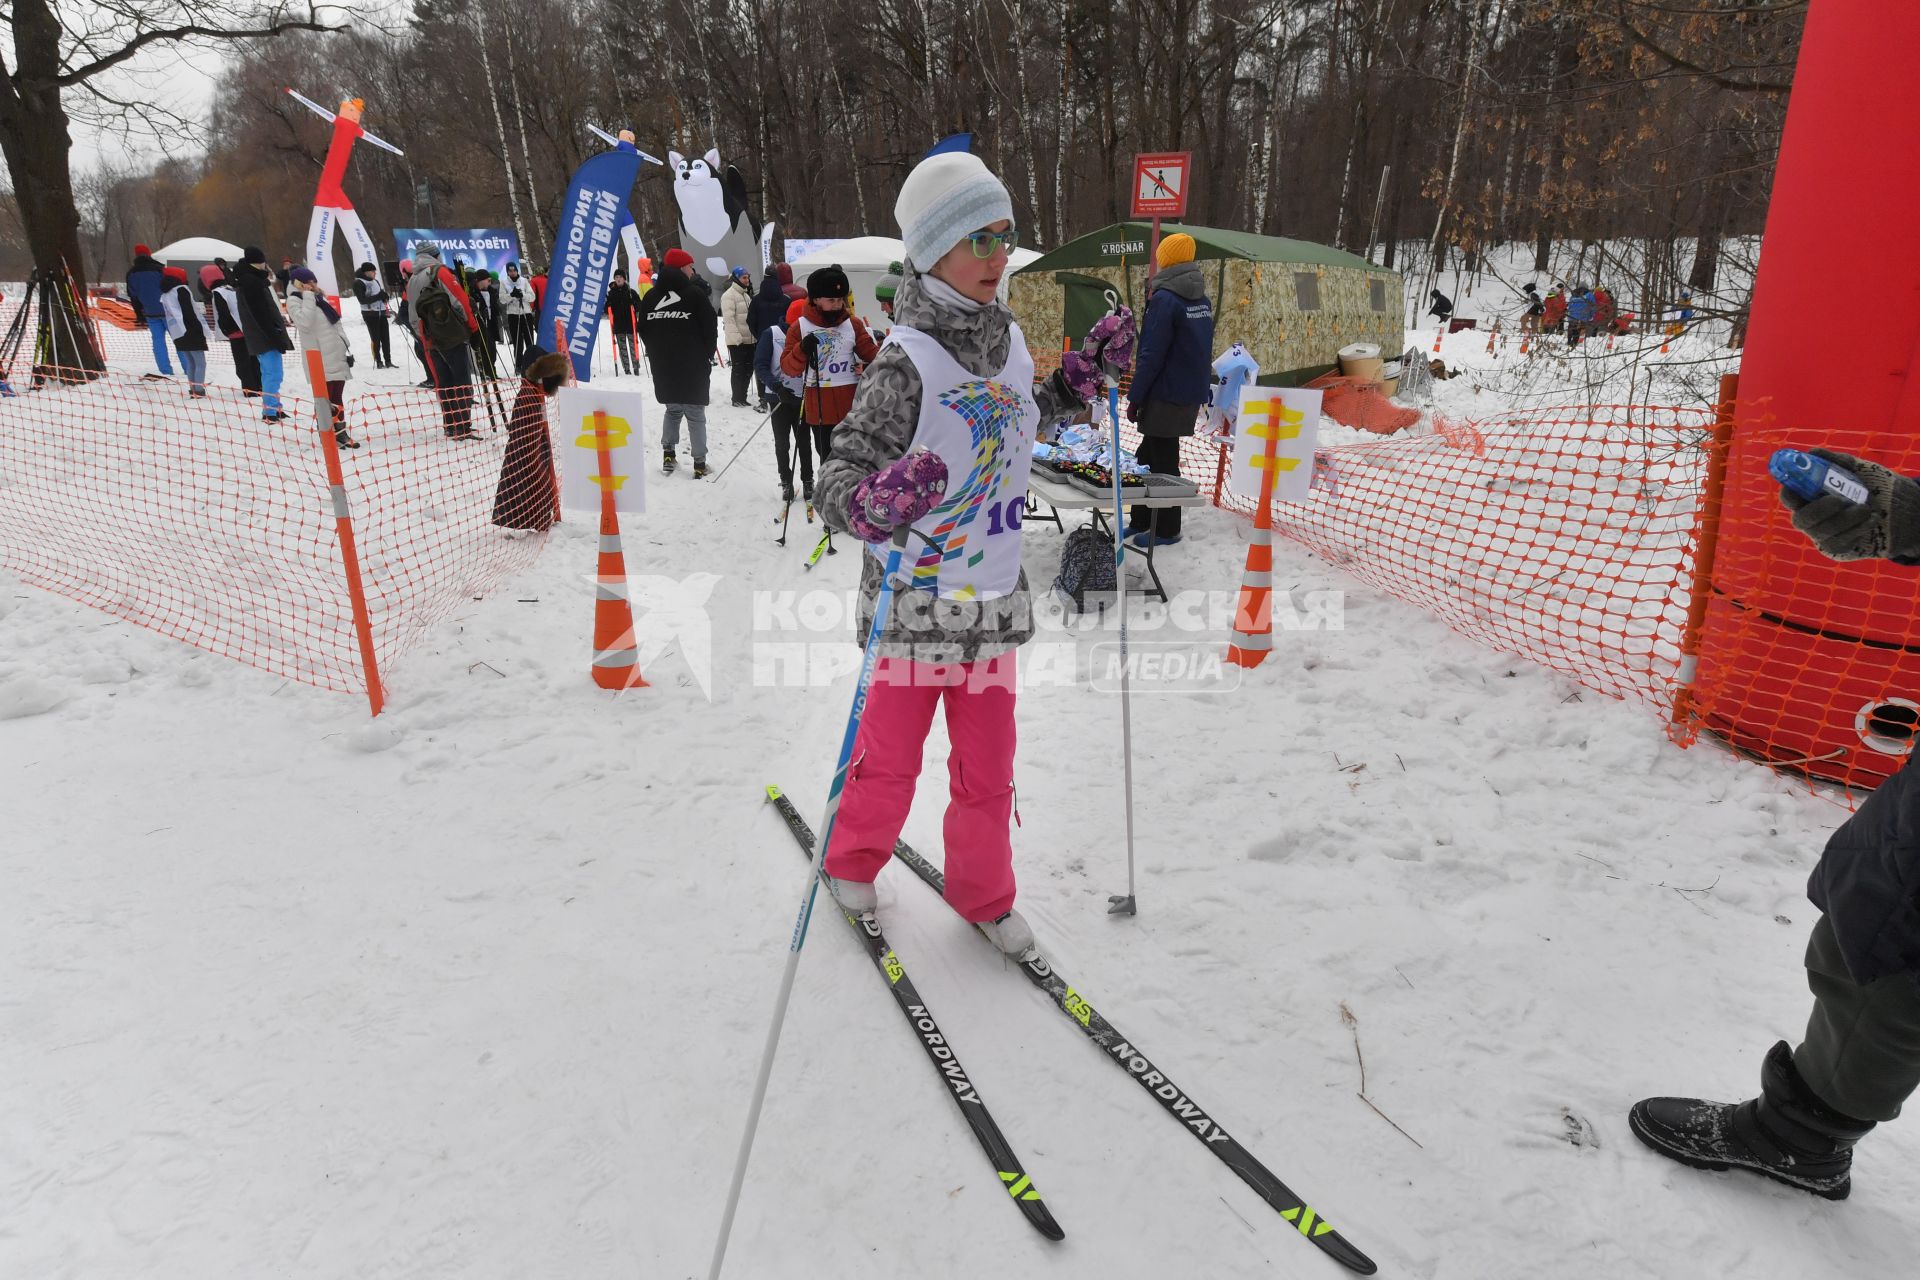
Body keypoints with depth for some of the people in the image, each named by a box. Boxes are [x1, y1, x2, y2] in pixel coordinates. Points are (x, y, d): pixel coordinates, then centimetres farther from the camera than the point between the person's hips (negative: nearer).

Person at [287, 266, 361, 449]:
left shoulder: (319, 297, 18)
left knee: (338, 396, 10)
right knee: (325, 398, -5)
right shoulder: (294, 301, -5)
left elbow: (335, 324, 22)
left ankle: (340, 433, 16)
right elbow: (305, 323, -23)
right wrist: (308, 297, -17)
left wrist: (345, 347, 18)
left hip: (336, 355, 7)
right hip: (321, 358, -7)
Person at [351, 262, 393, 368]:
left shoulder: (375, 281, 13)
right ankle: (378, 362, 0)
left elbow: (381, 293, 23)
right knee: (376, 338, -4)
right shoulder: (359, 283, -7)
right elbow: (363, 300, -15)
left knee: (385, 338, 4)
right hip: (370, 314, -6)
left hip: (381, 312, 6)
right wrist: (378, 296, -22)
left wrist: (384, 295, -2)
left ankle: (388, 361, 9)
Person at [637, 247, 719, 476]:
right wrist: (707, 354, 9)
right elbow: (710, 329, -6)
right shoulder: (695, 295, -8)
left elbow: (643, 330, 12)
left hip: (662, 367, 5)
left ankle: (668, 453, 12)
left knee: (672, 409, 21)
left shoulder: (650, 296, 7)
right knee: (695, 414, 1)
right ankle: (699, 463, 0)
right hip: (693, 367, -4)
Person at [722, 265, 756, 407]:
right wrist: (736, 336, -23)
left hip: (749, 339, 8)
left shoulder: (746, 295, 19)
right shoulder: (729, 295, -9)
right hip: (736, 341, -8)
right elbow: (728, 318, -17)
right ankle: (737, 399, 3)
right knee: (738, 369, -4)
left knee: (748, 368, 10)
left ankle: (743, 397, 19)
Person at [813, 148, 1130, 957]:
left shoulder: (1007, 337, 2)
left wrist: (1081, 377, 10)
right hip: (915, 602, -5)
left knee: (989, 765, 15)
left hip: (993, 600, 5)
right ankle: (851, 863, 44)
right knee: (891, 754, 15)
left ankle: (982, 893, 37)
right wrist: (878, 501, -42)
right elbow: (835, 482, -20)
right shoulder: (906, 361, -20)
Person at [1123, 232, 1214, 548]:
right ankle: (1141, 520, 24)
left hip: (1166, 397, -8)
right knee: (1147, 456, 17)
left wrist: (1135, 397, -13)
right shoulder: (1202, 299, 10)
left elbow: (1151, 354, -18)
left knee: (1162, 463, 1)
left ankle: (1166, 530, 9)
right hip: (1193, 395, 8)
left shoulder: (1165, 299, -15)